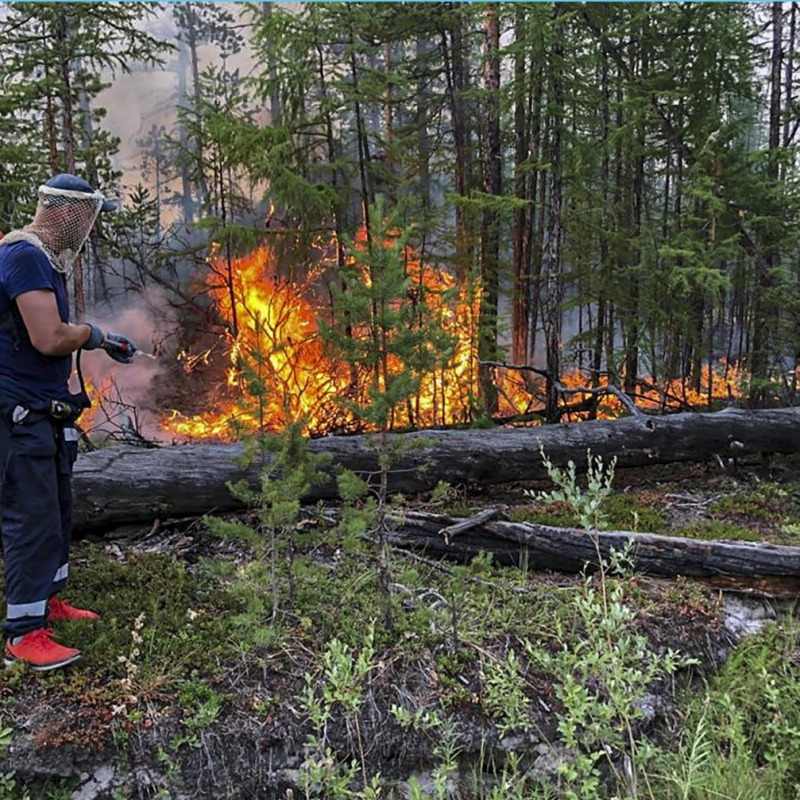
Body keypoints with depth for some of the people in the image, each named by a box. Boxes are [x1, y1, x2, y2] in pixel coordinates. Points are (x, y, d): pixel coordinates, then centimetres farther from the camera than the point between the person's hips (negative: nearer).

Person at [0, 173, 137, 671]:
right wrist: (94, 333, -9)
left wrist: (104, 341, 5)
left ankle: (48, 600, 33)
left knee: (57, 511, 18)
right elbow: (50, 338, -26)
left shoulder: (46, 258, 15)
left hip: (46, 412, 11)